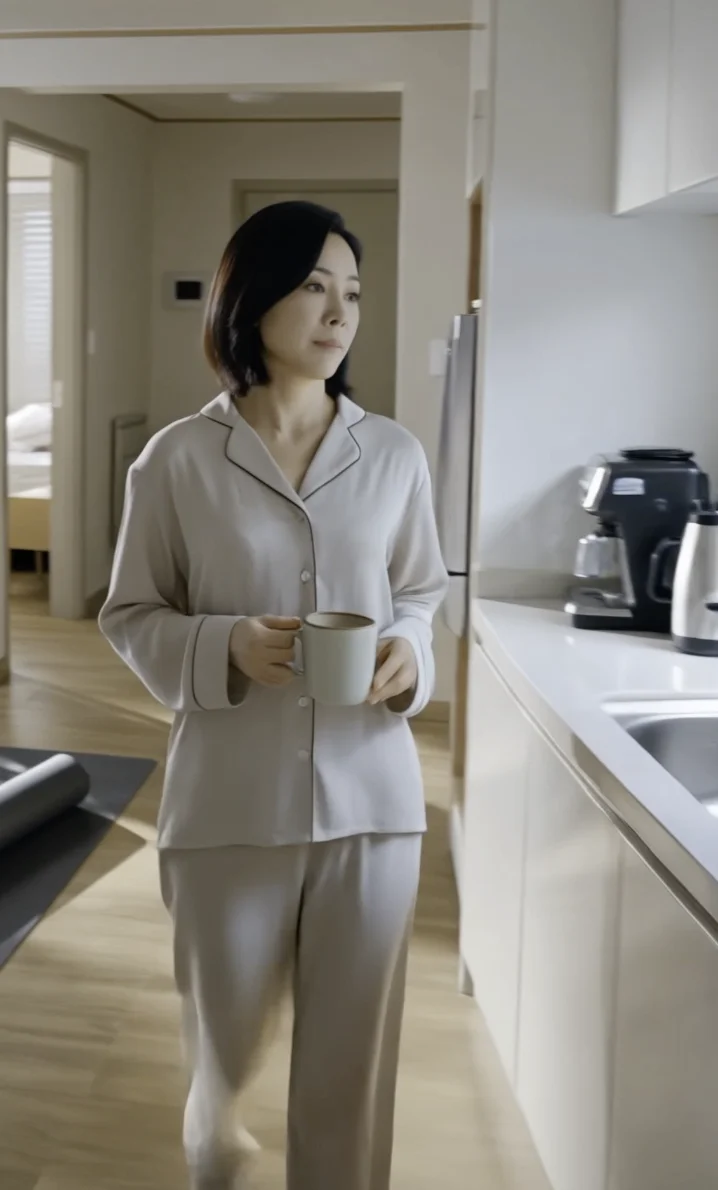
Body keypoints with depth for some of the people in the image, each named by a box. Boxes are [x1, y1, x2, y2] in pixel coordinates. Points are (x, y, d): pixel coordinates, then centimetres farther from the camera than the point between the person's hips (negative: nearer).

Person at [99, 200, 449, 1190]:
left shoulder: (394, 455, 1)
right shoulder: (178, 460, -6)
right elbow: (131, 616, 1)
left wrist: (408, 654, -9)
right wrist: (226, 647, -17)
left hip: (371, 795, 2)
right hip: (230, 800, -1)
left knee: (354, 1049, 10)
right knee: (223, 1036, 16)